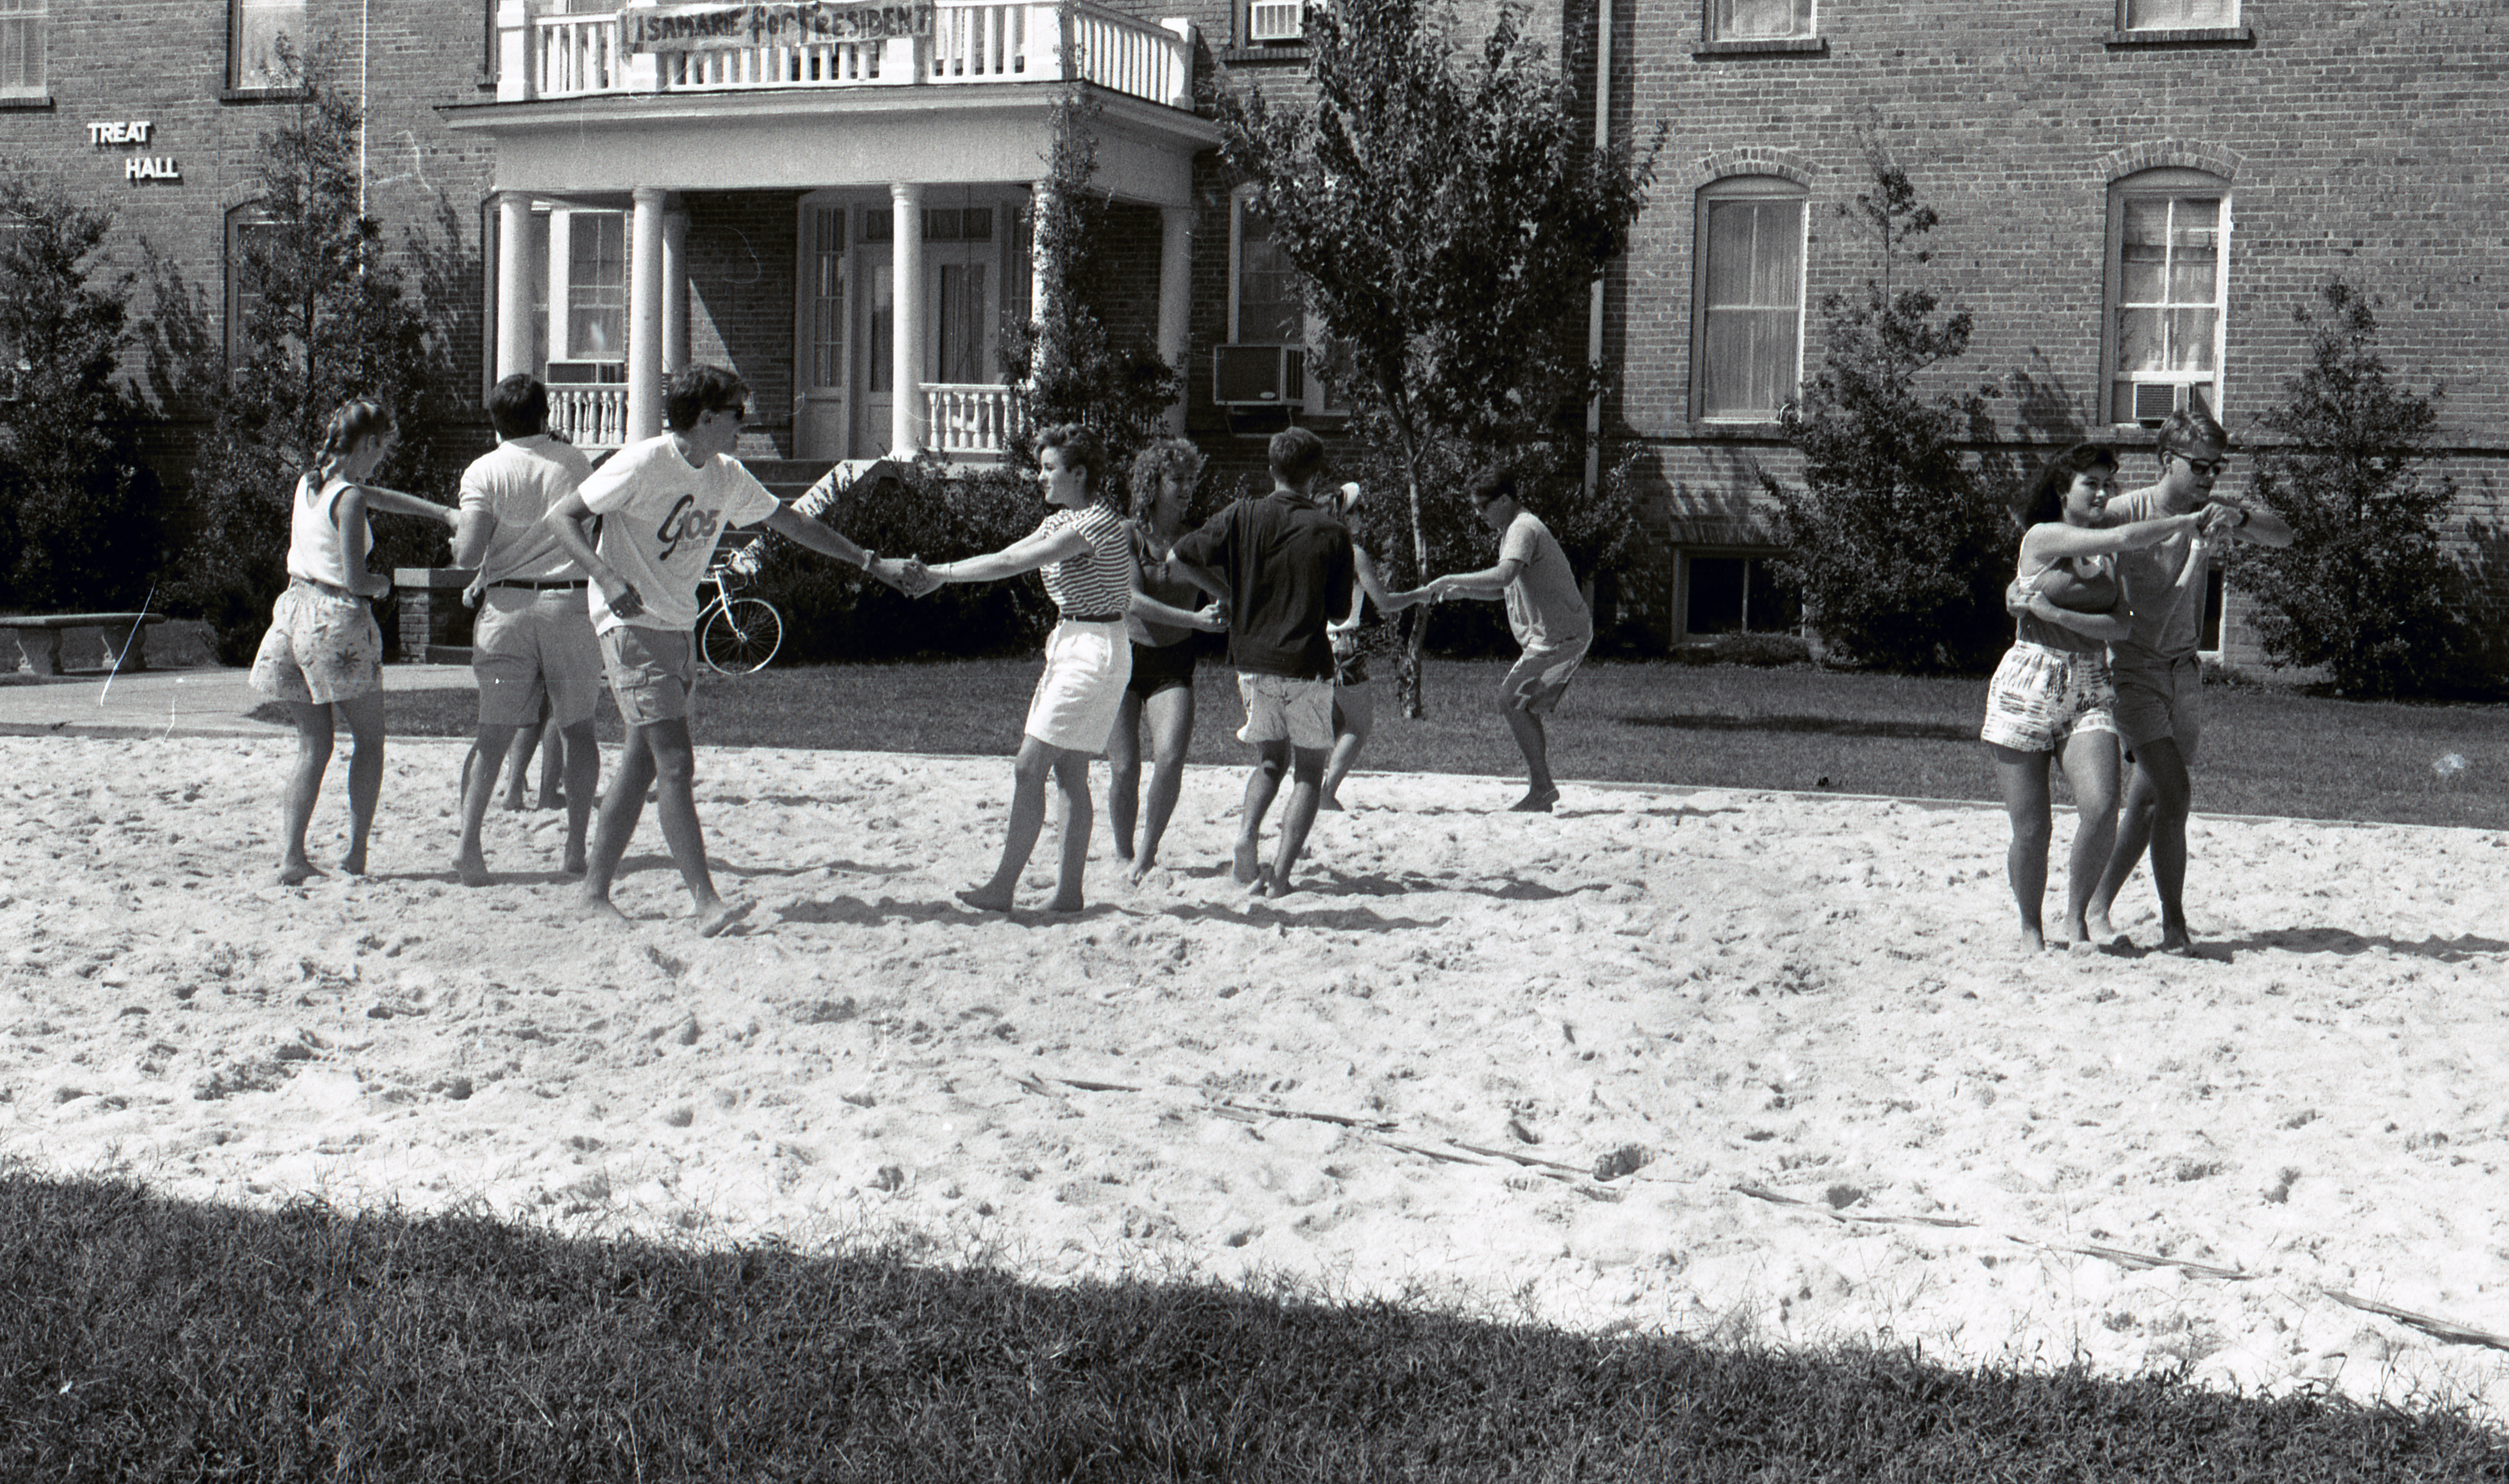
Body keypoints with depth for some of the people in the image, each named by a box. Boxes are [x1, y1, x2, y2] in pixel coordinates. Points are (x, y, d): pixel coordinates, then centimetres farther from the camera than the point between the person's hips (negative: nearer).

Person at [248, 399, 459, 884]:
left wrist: (442, 512, 24)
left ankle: (291, 856, 4)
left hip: (295, 606, 7)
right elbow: (355, 579, -20)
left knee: (312, 747, 12)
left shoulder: (310, 482, 9)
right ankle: (356, 852, 7)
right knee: (369, 739, 9)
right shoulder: (350, 499, -16)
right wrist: (382, 583, 2)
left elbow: (378, 497, 23)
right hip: (337, 619, -7)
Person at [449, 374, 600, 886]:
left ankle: (469, 839, -11)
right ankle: (575, 847, 6)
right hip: (573, 600, 1)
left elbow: (469, 552, -11)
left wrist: (458, 538, 11)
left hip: (508, 605, -1)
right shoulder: (575, 462, 6)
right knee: (577, 728, 10)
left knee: (495, 732, 3)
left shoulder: (485, 470, -2)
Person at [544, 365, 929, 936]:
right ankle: (706, 903, -18)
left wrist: (874, 563, 18)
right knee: (676, 763, -14)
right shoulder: (643, 464, -13)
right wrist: (608, 578, -28)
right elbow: (561, 516, -13)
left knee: (641, 764, 9)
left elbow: (793, 523, 19)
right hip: (630, 625, -8)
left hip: (678, 628, 8)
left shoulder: (728, 478, 9)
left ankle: (596, 893, 17)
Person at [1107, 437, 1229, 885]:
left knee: (1171, 758, -19)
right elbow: (1135, 600, -17)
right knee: (1125, 769, -4)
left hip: (1173, 665, 1)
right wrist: (1194, 620, -27)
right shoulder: (1127, 534, -6)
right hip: (1125, 658, -1)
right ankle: (1124, 854, 20)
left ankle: (1148, 854, -3)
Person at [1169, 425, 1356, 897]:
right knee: (1309, 771, 11)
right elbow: (1340, 611, 0)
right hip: (1307, 663, -3)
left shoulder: (1243, 517, -2)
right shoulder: (1332, 532, -6)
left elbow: (1180, 558, -1)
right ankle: (1281, 873, -2)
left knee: (1271, 761, 21)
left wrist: (1232, 596, 10)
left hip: (1252, 659, 3)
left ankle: (1247, 834, -6)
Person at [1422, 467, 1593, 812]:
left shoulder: (1523, 529, -16)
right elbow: (1507, 588, 27)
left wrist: (1451, 580, -27)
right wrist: (1463, 591, 11)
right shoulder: (1513, 531, 19)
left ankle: (1542, 788, -12)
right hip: (1555, 636, 10)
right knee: (1524, 707, 9)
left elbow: (1503, 576, -34)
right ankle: (1542, 791, 12)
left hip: (1561, 635, -10)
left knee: (1512, 700, -14)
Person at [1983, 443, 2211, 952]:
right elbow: (2125, 538, -14)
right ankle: (2031, 927, 20)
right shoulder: (2042, 538, -3)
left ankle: (2076, 918, 2)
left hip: (2090, 690, 4)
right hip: (2028, 687, -4)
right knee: (2031, 829, -3)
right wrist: (2187, 523, -3)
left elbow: (2119, 627, -1)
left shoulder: (2106, 555, 14)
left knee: (2101, 809, -19)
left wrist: (2054, 612, -14)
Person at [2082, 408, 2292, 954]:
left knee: (2148, 801, 5)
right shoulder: (2125, 513, -12)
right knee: (2174, 790, -15)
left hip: (2183, 668, 5)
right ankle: (2174, 923, -6)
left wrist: (2241, 519, -24)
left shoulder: (2208, 512, 1)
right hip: (2132, 667, -5)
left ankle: (2097, 907, 18)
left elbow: (2282, 536, -4)